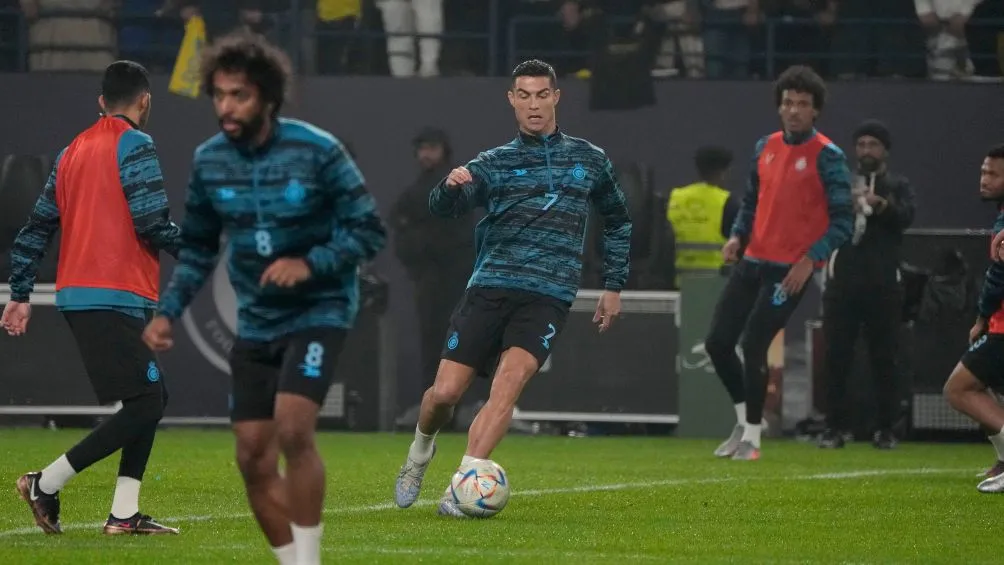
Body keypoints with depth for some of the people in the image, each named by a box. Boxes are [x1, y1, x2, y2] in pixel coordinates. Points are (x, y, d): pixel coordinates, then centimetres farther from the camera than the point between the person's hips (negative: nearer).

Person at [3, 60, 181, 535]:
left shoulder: (72, 152, 18)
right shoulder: (134, 145, -7)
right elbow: (151, 222, -16)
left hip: (77, 297, 9)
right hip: (115, 297, -9)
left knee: (150, 399, 13)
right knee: (144, 404, -9)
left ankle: (124, 514, 6)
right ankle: (47, 484, -11)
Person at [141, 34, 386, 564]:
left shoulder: (317, 151, -15)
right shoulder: (208, 160, -1)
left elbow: (369, 231, -11)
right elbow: (197, 248, 13)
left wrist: (310, 264, -25)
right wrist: (167, 312, 2)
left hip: (317, 311, -5)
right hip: (255, 321, 5)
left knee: (293, 430, -24)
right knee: (254, 458, 1)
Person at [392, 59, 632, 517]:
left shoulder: (590, 161, 13)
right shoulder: (494, 163, 8)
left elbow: (618, 221, 27)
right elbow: (443, 207, -7)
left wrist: (614, 285, 21)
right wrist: (450, 186, -31)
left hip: (548, 297, 0)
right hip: (489, 289, 1)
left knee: (510, 377, -24)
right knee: (446, 392, -5)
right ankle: (420, 451, 28)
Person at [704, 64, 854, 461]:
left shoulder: (826, 157, -9)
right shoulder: (766, 147, 10)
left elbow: (842, 219, -11)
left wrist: (810, 259, -20)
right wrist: (737, 236, 3)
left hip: (790, 270, -7)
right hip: (752, 261, 7)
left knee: (753, 346, -11)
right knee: (718, 342, 4)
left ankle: (751, 438, 4)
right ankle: (745, 419, 24)